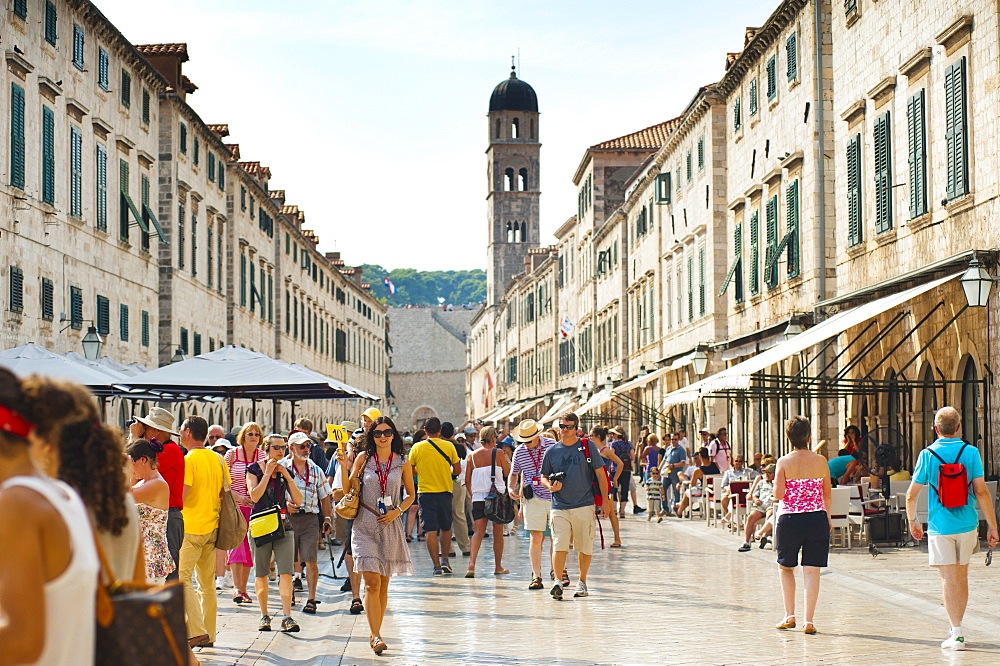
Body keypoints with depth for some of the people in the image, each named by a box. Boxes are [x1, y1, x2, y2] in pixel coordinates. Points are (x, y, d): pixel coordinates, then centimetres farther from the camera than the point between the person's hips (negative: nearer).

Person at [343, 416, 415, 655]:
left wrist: (398, 511, -3)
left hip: (390, 526, 2)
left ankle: (375, 633, 18)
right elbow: (347, 489, 4)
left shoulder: (402, 462, 5)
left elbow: (411, 494, 13)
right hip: (365, 525, -2)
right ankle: (375, 635, -13)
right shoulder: (363, 458, 2)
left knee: (383, 583, 8)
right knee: (372, 582, -11)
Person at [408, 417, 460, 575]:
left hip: (425, 492, -1)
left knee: (430, 530, -1)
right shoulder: (448, 446, -2)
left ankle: (437, 565, -6)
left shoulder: (417, 447, -2)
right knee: (446, 527, 19)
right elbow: (457, 470, 1)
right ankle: (444, 560, 13)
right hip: (444, 491, 1)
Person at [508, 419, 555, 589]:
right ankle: (536, 577, -3)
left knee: (555, 537, 8)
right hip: (533, 499, 1)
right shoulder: (519, 451, 3)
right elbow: (514, 474, 17)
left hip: (554, 498, -1)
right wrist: (511, 488, 0)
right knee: (535, 538, -5)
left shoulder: (553, 445, -4)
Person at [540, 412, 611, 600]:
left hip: (584, 506, -1)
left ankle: (582, 581, 21)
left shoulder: (587, 446, 2)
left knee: (585, 547, 6)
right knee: (559, 545, -13)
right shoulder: (552, 451, 8)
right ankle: (559, 580, -12)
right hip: (559, 507, 1)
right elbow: (543, 477, 17)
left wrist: (605, 501, -1)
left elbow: (600, 474, 4)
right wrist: (550, 486, -7)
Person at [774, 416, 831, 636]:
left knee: (785, 567, 16)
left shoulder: (784, 462, -6)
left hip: (790, 519, -1)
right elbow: (827, 495, 6)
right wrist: (828, 517, 20)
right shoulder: (821, 461, -1)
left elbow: (778, 495, -9)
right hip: (817, 519, 1)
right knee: (812, 570, 2)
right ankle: (809, 620, -1)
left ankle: (790, 615, 10)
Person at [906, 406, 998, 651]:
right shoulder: (970, 452, -3)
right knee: (962, 576, 16)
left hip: (940, 526, -2)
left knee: (948, 579, 1)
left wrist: (913, 522, 13)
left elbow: (911, 495, -2)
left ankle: (957, 634, -5)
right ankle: (956, 628, 25)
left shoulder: (927, 455, -3)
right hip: (967, 525, 2)